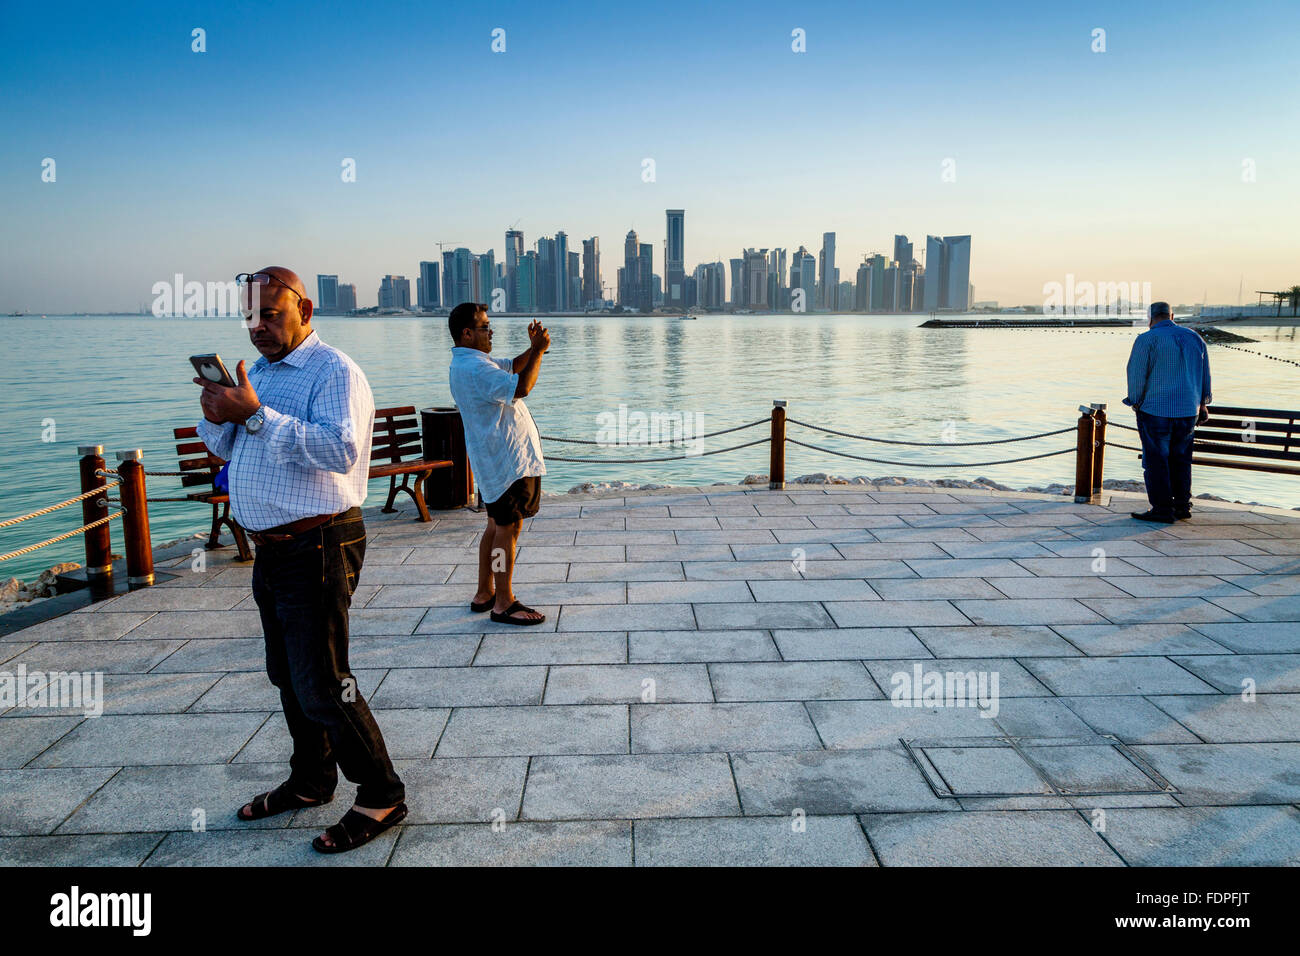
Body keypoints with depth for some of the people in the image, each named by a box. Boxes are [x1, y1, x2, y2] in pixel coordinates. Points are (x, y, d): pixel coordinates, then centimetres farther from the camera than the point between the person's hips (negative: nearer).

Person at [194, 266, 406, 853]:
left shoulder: (333, 371, -13)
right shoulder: (257, 371, 15)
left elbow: (340, 449, -28)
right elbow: (226, 449, 18)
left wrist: (256, 416, -28)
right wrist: (217, 417, -4)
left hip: (317, 549, -9)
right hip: (270, 547, 9)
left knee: (322, 685, -7)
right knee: (288, 675, 19)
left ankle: (381, 796, 9)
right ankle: (311, 782, 36)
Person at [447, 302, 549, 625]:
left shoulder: (472, 361, 15)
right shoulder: (474, 367, -20)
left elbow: (513, 366, 22)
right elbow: (520, 387, -29)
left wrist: (534, 349, 4)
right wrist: (538, 350, -18)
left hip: (498, 458, 11)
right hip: (508, 460, -11)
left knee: (497, 525, 16)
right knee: (508, 528, -6)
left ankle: (485, 593, 24)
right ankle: (503, 604, 0)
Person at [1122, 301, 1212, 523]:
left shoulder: (1146, 340, -9)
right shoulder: (1195, 338, 10)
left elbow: (1137, 374, -10)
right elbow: (1205, 375, 15)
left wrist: (1135, 402, 4)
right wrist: (1203, 403, 23)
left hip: (1155, 411, -6)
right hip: (1189, 411, 6)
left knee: (1156, 460, 0)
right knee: (1180, 459, 15)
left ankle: (1163, 509, 1)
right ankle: (1182, 505, 20)